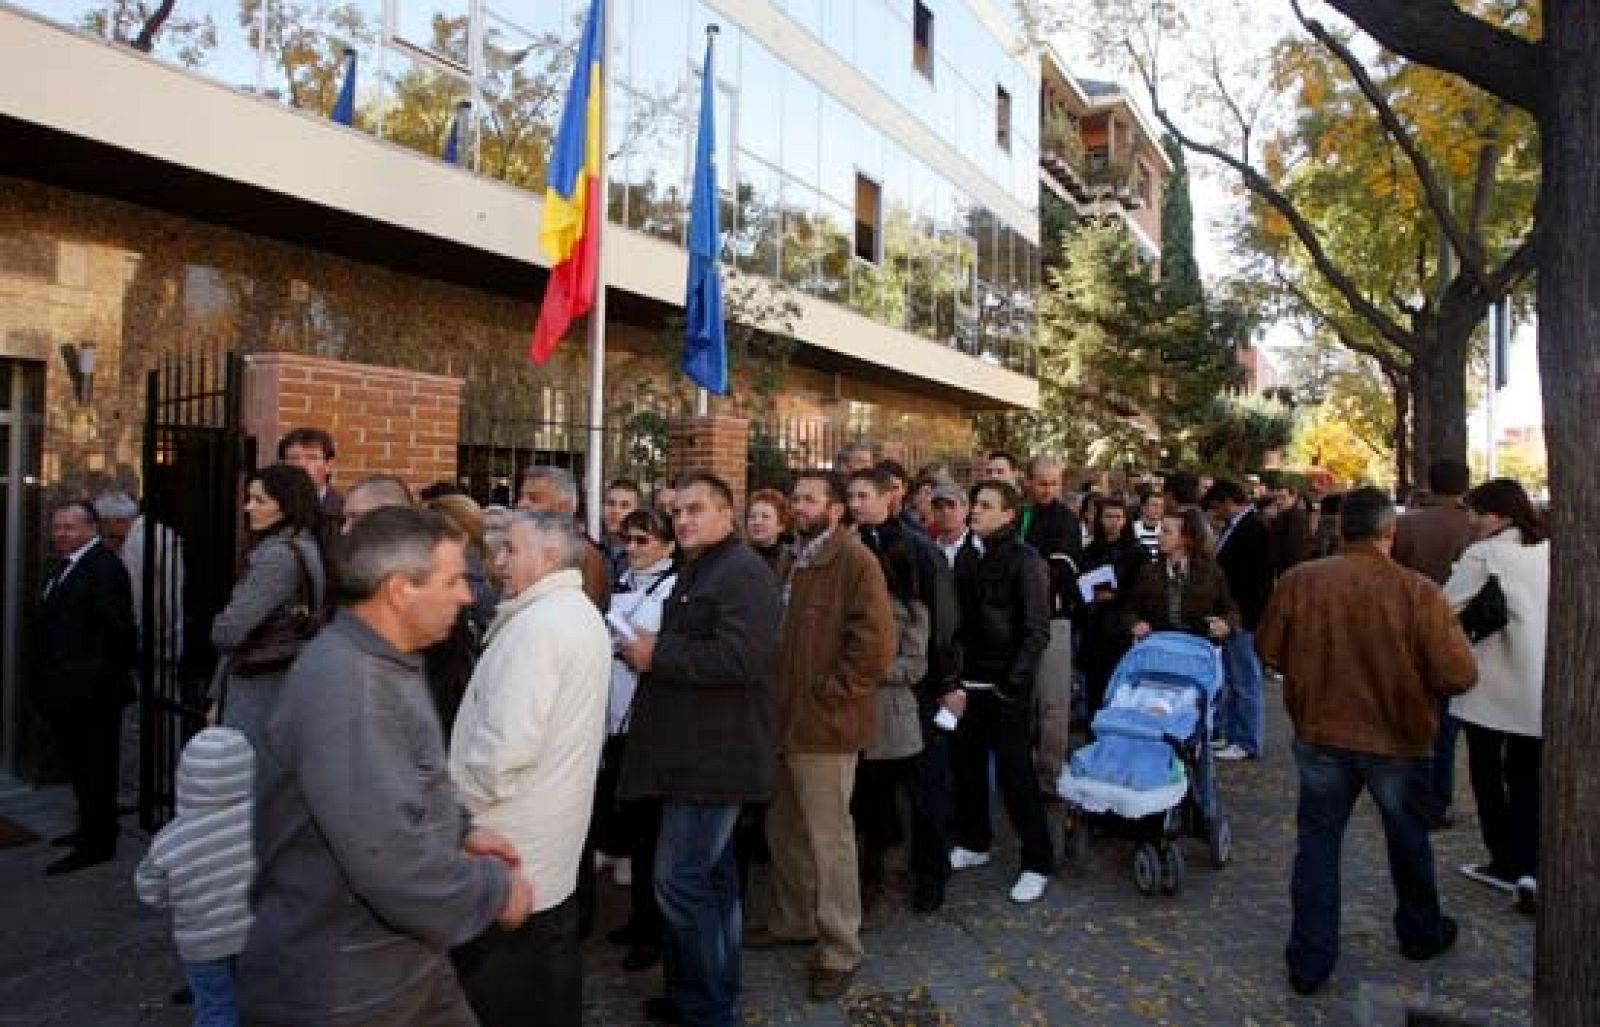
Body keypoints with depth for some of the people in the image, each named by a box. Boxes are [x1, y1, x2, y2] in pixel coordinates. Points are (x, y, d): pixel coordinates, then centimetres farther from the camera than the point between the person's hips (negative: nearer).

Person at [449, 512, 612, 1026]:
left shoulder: (535, 624, -21)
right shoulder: (585, 616, 10)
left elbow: (506, 745, -28)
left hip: (509, 848, -9)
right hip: (555, 846, 9)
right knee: (551, 982, 20)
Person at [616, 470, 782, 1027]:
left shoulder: (742, 572, -15)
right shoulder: (697, 570, 17)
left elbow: (739, 658, -28)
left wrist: (658, 655, -19)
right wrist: (649, 649, 8)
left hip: (715, 753, -10)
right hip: (698, 748, 10)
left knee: (680, 878, -6)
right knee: (712, 874, 18)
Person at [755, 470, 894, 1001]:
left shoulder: (855, 561, -14)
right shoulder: (795, 559, 14)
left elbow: (875, 645, -22)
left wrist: (826, 696, -16)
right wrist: (777, 696, 14)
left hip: (824, 724, -9)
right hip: (784, 718, 9)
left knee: (828, 838, 3)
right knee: (784, 829, 20)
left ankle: (840, 950, 18)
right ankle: (792, 921, 39)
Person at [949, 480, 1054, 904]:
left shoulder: (1025, 560, -9)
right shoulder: (965, 556, 9)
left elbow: (1037, 630, -11)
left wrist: (1016, 678, -17)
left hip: (1006, 685, -6)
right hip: (969, 680, 6)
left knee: (1015, 773, -1)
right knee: (966, 765, 13)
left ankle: (1037, 863, 11)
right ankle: (973, 842, 31)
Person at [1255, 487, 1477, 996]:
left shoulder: (1298, 581, -14)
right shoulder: (1419, 592, -19)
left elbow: (1268, 649, -3)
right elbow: (1458, 676, -17)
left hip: (1320, 734, 1)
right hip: (1398, 739, 0)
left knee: (1317, 842, 12)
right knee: (1408, 839, 23)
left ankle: (1309, 960, 16)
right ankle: (1421, 934, 46)